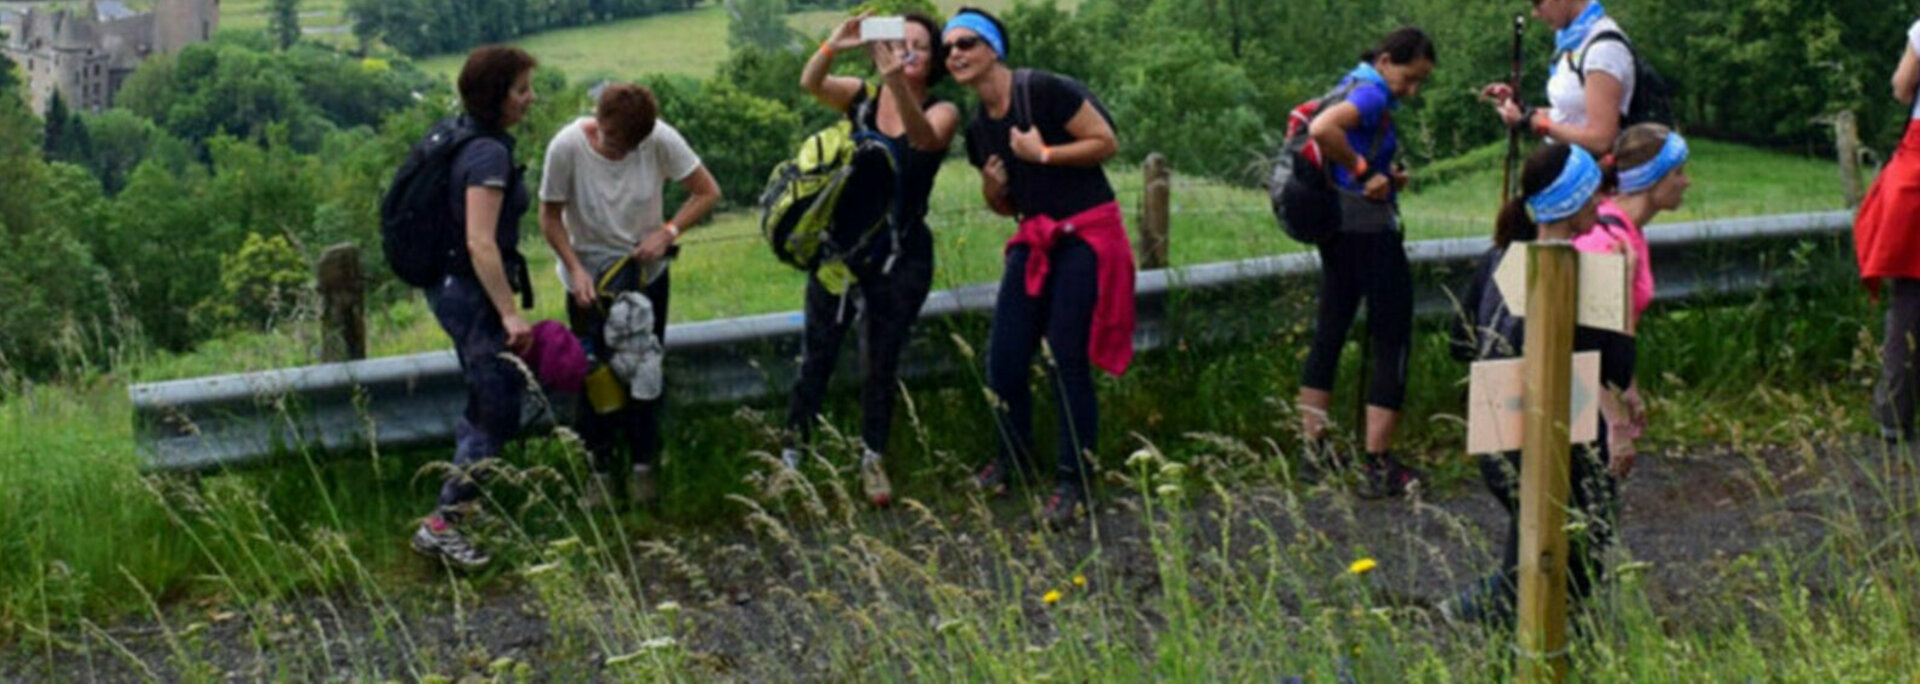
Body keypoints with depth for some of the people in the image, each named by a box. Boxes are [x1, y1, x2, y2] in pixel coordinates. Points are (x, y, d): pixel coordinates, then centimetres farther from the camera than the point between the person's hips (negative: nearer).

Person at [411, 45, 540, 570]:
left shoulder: (464, 142, 10)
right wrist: (509, 313, -24)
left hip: (451, 287, 10)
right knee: (498, 412, -5)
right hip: (474, 293, -10)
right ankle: (441, 525, -3)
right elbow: (481, 243, -25)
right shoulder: (489, 154, -20)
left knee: (486, 403, 23)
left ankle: (462, 502, 35)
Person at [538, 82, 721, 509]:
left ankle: (643, 466, 26)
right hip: (589, 278, -1)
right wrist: (575, 269, -23)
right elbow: (550, 217, -12)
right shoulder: (567, 146, -23)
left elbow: (707, 193, -10)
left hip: (646, 274, 1)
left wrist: (667, 232, -22)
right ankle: (602, 470, 21)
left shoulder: (661, 140, -21)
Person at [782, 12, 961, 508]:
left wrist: (897, 83, -47)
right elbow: (810, 84, -19)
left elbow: (923, 137, -28)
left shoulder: (942, 112, -4)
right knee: (817, 356, -1)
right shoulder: (862, 98, 1)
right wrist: (832, 48, -41)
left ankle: (873, 461, 20)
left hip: (902, 256, -1)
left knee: (882, 364, 7)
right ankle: (792, 456, 7)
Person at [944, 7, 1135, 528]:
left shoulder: (1042, 91, -13)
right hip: (1034, 240, 7)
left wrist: (1043, 154, -17)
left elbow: (1107, 142, -14)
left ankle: (1072, 482, 2)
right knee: (1003, 359, 2)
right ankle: (1014, 459, 26)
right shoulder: (978, 128, 9)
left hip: (1086, 235, -7)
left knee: (1066, 360, -9)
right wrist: (993, 186, -2)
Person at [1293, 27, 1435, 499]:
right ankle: (1377, 467, -3)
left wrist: (1385, 173, 10)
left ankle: (1313, 447, 20)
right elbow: (1322, 130, -35)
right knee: (1392, 343, -3)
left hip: (1336, 227, 10)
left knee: (1330, 332, 15)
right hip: (1370, 227, -10)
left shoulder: (1353, 85, 13)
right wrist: (1363, 171, -21)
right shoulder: (1371, 94, -16)